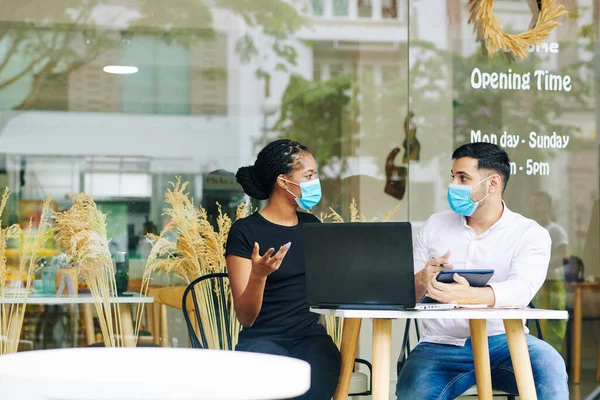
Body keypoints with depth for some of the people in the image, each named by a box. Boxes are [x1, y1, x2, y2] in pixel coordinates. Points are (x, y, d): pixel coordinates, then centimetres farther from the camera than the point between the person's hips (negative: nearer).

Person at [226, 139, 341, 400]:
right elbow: (245, 317, -6)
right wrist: (258, 275, -24)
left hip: (311, 338, 4)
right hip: (262, 340, -4)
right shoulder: (245, 231, -3)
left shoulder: (312, 226, 15)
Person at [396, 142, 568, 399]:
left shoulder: (530, 234, 0)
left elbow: (521, 289, -21)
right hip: (441, 346, 1)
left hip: (503, 341, -1)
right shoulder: (434, 226, 10)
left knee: (548, 366, -31)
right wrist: (421, 280, -18)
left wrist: (468, 296, -42)